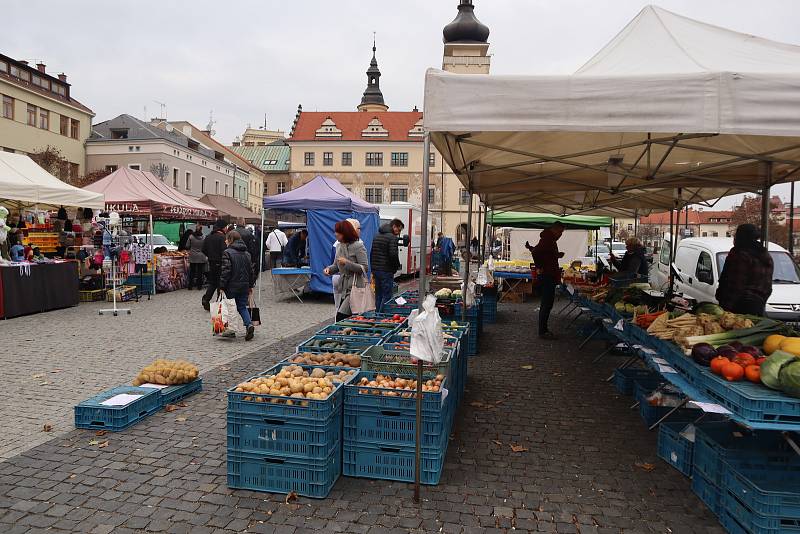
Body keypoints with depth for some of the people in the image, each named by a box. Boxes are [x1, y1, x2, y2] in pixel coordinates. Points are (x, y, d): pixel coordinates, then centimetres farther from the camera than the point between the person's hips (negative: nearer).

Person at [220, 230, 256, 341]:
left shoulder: (227, 253, -11)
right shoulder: (247, 253, 9)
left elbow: (225, 271, -16)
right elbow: (251, 270, 12)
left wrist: (222, 286, -12)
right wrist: (250, 285, 19)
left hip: (231, 286, -5)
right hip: (244, 286, 5)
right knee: (242, 307, 12)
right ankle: (249, 324, -11)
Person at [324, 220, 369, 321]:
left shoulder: (358, 246, -11)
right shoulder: (339, 246, 11)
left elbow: (365, 268, -14)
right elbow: (337, 265, 20)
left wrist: (347, 263, -22)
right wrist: (329, 269, -2)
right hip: (344, 287, 8)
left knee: (341, 317, -13)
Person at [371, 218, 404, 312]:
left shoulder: (377, 236, 15)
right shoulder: (392, 237, -12)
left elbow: (371, 253, 19)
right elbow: (393, 255, -21)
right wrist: (397, 266, -5)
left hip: (375, 270, 8)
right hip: (386, 271, -8)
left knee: (378, 295, 15)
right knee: (387, 296, -4)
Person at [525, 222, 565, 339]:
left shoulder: (550, 240, 16)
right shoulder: (547, 240, -16)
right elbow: (535, 252, -29)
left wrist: (557, 255, 14)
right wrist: (539, 268, -22)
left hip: (549, 277, 11)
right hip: (547, 277, -11)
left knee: (546, 304, 15)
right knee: (547, 304, -7)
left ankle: (543, 329, 22)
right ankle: (542, 331, -2)